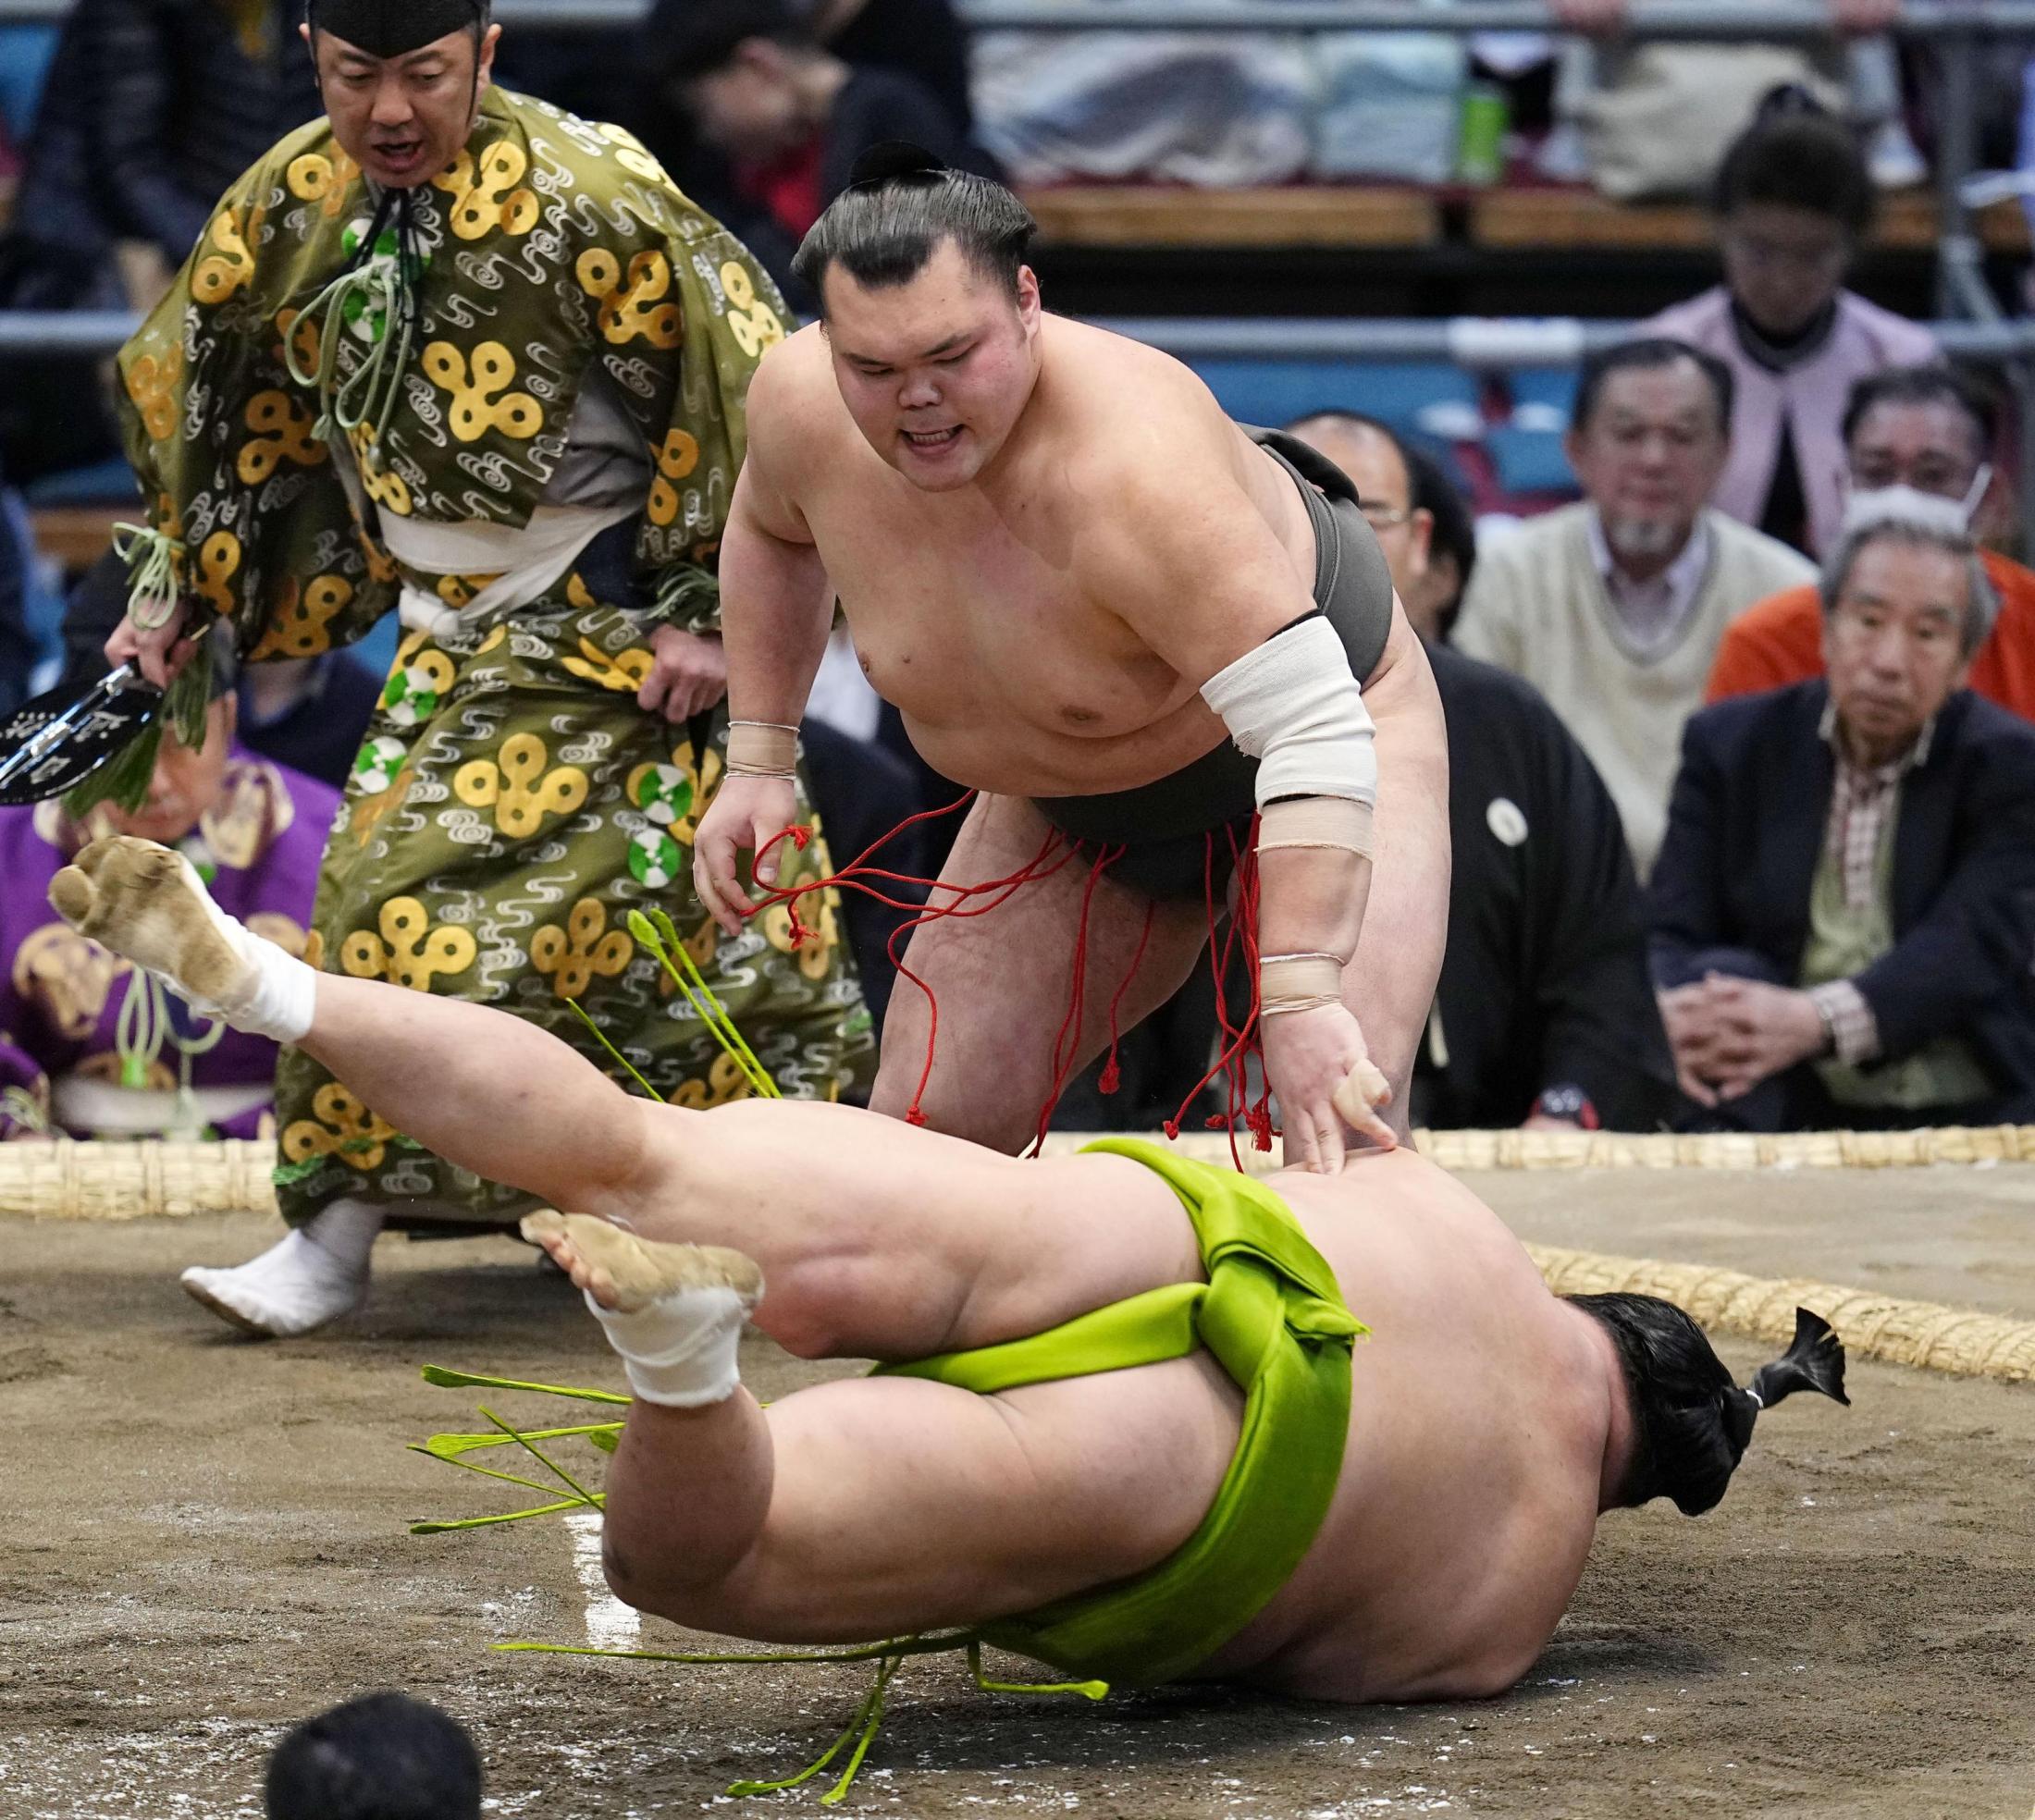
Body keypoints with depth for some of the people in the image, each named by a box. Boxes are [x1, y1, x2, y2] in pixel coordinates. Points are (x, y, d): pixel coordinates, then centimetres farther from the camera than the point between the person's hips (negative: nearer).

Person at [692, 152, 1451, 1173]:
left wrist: (1300, 999, -51)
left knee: (1340, 1133, -26)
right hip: (1076, 798, 6)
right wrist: (760, 762, 2)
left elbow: (1312, 730, -46)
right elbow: (771, 530, 6)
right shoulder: (802, 405, -22)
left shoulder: (1133, 467, -44)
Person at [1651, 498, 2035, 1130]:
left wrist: (1815, 1021, -31)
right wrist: (1677, 1014, -26)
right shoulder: (1731, 744, 10)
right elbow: (1672, 937, 2)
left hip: (1965, 1119, 0)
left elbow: (1976, 947, -11)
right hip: (1774, 1117, 0)